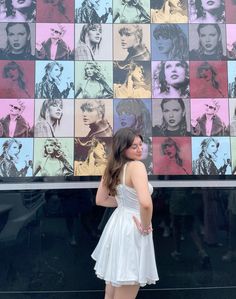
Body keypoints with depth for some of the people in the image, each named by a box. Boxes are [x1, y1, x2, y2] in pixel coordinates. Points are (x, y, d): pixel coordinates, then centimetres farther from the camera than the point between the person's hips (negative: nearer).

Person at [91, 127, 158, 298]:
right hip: (131, 230, -8)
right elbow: (145, 203, -33)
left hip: (116, 224, 8)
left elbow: (100, 200, 14)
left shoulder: (113, 168, 5)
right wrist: (146, 226, -16)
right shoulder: (136, 166, -19)